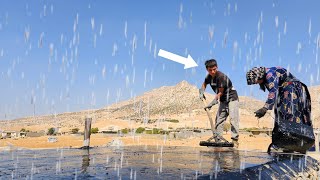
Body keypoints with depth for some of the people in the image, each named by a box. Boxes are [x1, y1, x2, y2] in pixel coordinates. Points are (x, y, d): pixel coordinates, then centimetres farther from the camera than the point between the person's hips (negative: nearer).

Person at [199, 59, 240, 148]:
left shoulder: (221, 76, -25)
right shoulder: (209, 76, -1)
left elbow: (220, 92, -22)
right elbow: (204, 84, 22)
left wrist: (212, 103, -22)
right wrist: (201, 92, 5)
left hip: (232, 99, -8)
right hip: (223, 101, 8)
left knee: (233, 119, -18)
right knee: (219, 120, 5)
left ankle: (235, 140, -16)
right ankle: (217, 139, 10)